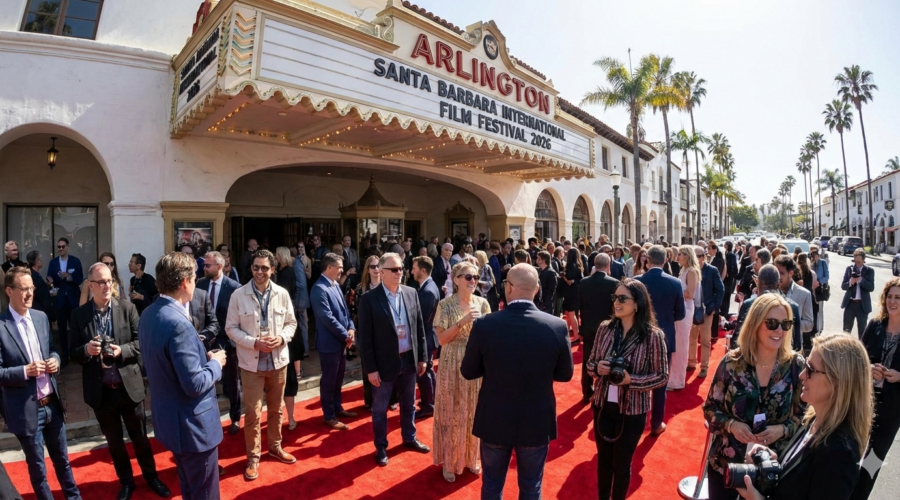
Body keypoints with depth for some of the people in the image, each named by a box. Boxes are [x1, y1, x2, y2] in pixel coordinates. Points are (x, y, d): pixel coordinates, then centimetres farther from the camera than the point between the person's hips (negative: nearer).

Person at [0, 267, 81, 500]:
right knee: (37, 466, 14)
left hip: (52, 403, 5)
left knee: (62, 458, 21)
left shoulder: (41, 317, 3)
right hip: (25, 409, -5)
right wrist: (25, 371, -26)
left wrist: (55, 360, -7)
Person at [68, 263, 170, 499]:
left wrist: (121, 351, -23)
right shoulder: (78, 315, -4)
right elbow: (73, 354, -1)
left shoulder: (127, 308, -6)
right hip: (100, 390, 1)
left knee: (140, 436, 14)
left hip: (129, 386, -1)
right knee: (114, 440, 18)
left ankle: (151, 476, 34)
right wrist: (86, 350, -23)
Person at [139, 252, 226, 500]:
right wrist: (215, 363, -11)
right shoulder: (179, 323, -28)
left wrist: (201, 354, 9)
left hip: (168, 418, 10)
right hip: (192, 425, -10)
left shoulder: (148, 314, 2)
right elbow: (194, 385, -28)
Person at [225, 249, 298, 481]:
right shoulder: (238, 295, -8)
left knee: (275, 409, 17)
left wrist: (281, 338, -16)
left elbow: (291, 323, 4)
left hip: (278, 360, 2)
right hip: (252, 363, -2)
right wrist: (254, 343, -18)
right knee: (253, 412, 5)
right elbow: (231, 328, -5)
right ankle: (253, 457, 24)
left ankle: (275, 447, 37)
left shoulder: (282, 294, -4)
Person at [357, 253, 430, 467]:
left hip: (409, 360, 4)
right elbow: (365, 337, -12)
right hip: (384, 363, -4)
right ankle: (381, 447, 33)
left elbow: (419, 327, 6)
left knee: (409, 405, 21)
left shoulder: (411, 293, 0)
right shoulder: (369, 299, -14)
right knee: (380, 409, 13)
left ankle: (409, 438, 43)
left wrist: (422, 357, 6)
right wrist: (371, 369, -13)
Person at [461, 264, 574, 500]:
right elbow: (565, 374, -2)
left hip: (495, 421, 0)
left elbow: (468, 372, -6)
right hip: (537, 423, 1)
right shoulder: (557, 326, -16)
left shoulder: (484, 325, -19)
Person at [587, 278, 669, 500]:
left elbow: (662, 376, -9)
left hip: (632, 411, -3)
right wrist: (597, 368, -18)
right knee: (603, 459, 20)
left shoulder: (653, 335, -15)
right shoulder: (605, 328, -5)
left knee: (621, 463, 17)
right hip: (602, 406, 3)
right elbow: (590, 363, 4)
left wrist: (631, 380, -23)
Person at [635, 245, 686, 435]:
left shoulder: (637, 281, -11)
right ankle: (656, 424, 20)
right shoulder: (675, 283, -10)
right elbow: (680, 314, -4)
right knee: (661, 382, 10)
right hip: (665, 338, 0)